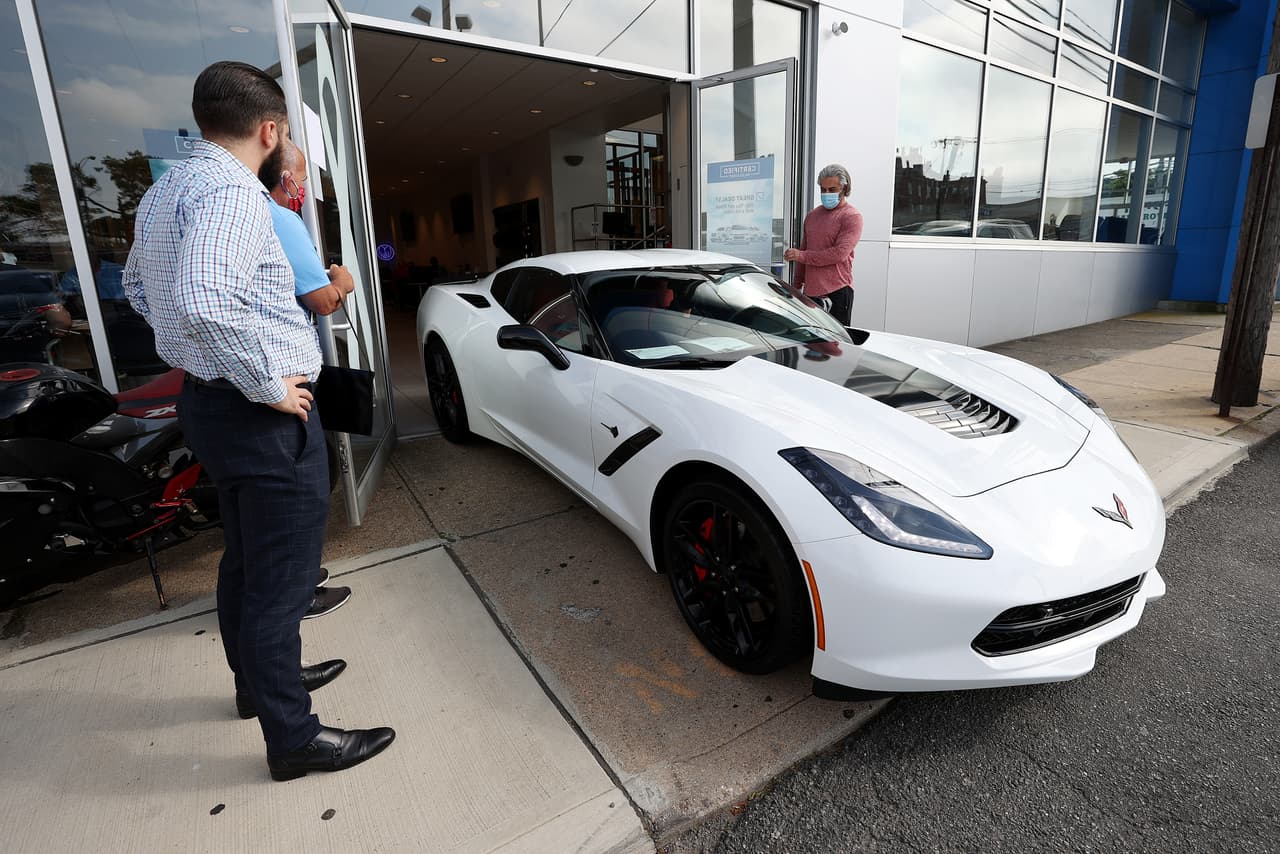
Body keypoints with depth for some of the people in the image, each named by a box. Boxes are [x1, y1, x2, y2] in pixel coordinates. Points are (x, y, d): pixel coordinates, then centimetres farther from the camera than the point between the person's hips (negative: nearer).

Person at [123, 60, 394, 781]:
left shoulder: (167, 189, 14)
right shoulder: (231, 191, -18)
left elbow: (138, 284, 26)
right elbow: (206, 302, -34)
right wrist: (269, 386, -22)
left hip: (208, 396, 10)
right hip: (263, 414, -10)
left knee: (246, 558, 22)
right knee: (281, 579, 0)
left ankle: (259, 683, 41)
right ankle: (294, 738, 15)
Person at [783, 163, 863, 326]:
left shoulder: (851, 216, -3)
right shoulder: (812, 215, 18)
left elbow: (840, 253, -15)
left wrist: (801, 256, -13)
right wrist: (796, 285, 19)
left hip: (837, 292, -6)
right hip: (810, 291, 6)